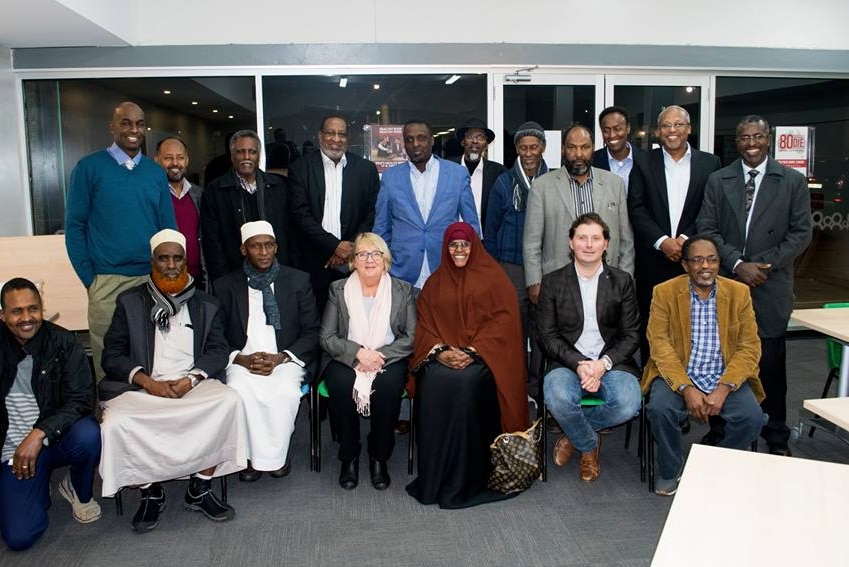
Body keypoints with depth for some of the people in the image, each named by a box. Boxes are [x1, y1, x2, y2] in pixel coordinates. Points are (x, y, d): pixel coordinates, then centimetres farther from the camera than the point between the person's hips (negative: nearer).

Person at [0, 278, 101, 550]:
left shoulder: (62, 342, -9)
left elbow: (81, 399, -15)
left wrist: (38, 435, -26)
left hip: (57, 437, 0)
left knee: (88, 435, -34)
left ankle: (79, 491, 0)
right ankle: (38, 487, 20)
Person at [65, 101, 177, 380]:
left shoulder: (156, 172, 9)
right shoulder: (89, 167, 0)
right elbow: (75, 226, 0)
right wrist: (89, 278, -5)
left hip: (152, 280, 3)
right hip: (107, 281, -2)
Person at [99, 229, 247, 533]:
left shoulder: (206, 305, 17)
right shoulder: (130, 302, 13)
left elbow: (218, 351, 7)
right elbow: (112, 355, 6)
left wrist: (191, 379, -13)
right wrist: (147, 381, -12)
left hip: (194, 385, 1)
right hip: (142, 387, 0)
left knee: (230, 402, -29)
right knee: (116, 422, -31)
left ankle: (200, 489, -11)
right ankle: (151, 492, -3)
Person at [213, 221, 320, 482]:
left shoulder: (298, 280, 6)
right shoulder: (226, 285, 8)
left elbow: (312, 332, 3)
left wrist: (281, 358, -12)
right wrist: (241, 359, -14)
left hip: (285, 359, 0)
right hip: (243, 360, 1)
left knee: (285, 391, -31)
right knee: (239, 392, -30)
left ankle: (276, 454, -8)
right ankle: (252, 455, -10)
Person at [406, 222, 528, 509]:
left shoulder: (493, 277, 10)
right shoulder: (435, 282, 20)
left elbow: (503, 321, -1)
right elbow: (424, 325, 11)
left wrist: (472, 352, -14)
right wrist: (439, 351, -9)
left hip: (482, 357, -2)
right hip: (441, 356, 3)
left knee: (465, 383, -34)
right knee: (434, 382, -30)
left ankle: (464, 480, -22)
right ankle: (432, 478, -19)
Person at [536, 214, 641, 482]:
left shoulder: (622, 281, 8)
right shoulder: (553, 282, 5)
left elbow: (631, 335, 4)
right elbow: (548, 336, 1)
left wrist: (603, 363, -13)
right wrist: (579, 364, -15)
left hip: (612, 364, 1)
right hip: (568, 364, -1)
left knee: (628, 404, -31)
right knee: (559, 399, -34)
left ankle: (573, 435, 1)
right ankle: (589, 445, 2)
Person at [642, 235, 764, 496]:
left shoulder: (739, 292, 1)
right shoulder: (665, 292, -4)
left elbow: (749, 347, -2)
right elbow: (659, 344, -9)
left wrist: (724, 389, -16)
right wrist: (686, 388, -21)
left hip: (725, 378, 2)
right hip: (678, 375, -1)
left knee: (752, 417, -23)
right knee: (659, 409, -28)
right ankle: (671, 471, 1)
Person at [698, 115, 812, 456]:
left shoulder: (793, 182, 5)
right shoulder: (718, 181, 7)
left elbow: (801, 233, 1)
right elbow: (707, 229, 2)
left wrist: (764, 264, -10)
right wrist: (737, 264, -10)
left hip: (770, 286, -1)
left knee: (770, 361, 5)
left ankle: (776, 437, 19)